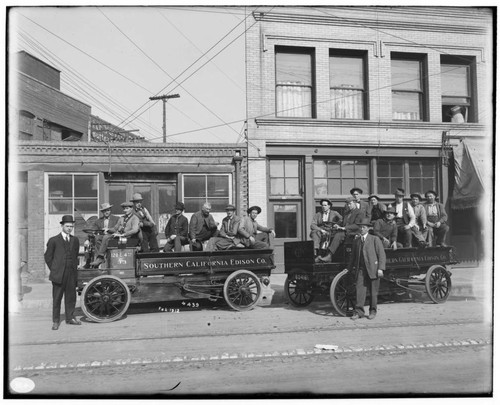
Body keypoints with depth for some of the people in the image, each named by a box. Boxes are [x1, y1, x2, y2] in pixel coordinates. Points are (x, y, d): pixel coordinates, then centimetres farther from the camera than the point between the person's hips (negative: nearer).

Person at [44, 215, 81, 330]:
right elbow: (47, 257, 3)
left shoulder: (75, 240, 12)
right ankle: (55, 321, 13)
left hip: (71, 274, 4)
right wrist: (54, 270, 0)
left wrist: (74, 267, 10)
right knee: (57, 298, 3)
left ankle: (70, 318, 21)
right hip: (58, 274, -4)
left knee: (71, 297, 8)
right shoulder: (53, 240, 0)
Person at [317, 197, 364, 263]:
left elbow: (357, 225, -14)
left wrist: (344, 228, -23)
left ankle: (329, 256, -34)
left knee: (339, 235, -31)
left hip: (353, 233, -7)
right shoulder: (348, 213, 26)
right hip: (344, 232, 7)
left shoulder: (360, 213, -1)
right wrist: (338, 226, 1)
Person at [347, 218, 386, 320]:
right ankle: (358, 312, -1)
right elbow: (353, 256, 21)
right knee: (359, 290, -5)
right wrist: (349, 268, 21)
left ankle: (373, 311, 20)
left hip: (373, 269, -3)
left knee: (373, 292, 5)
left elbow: (381, 254, -3)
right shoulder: (356, 240, 14)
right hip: (360, 269, 3)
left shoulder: (375, 239, 1)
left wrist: (380, 268, -12)